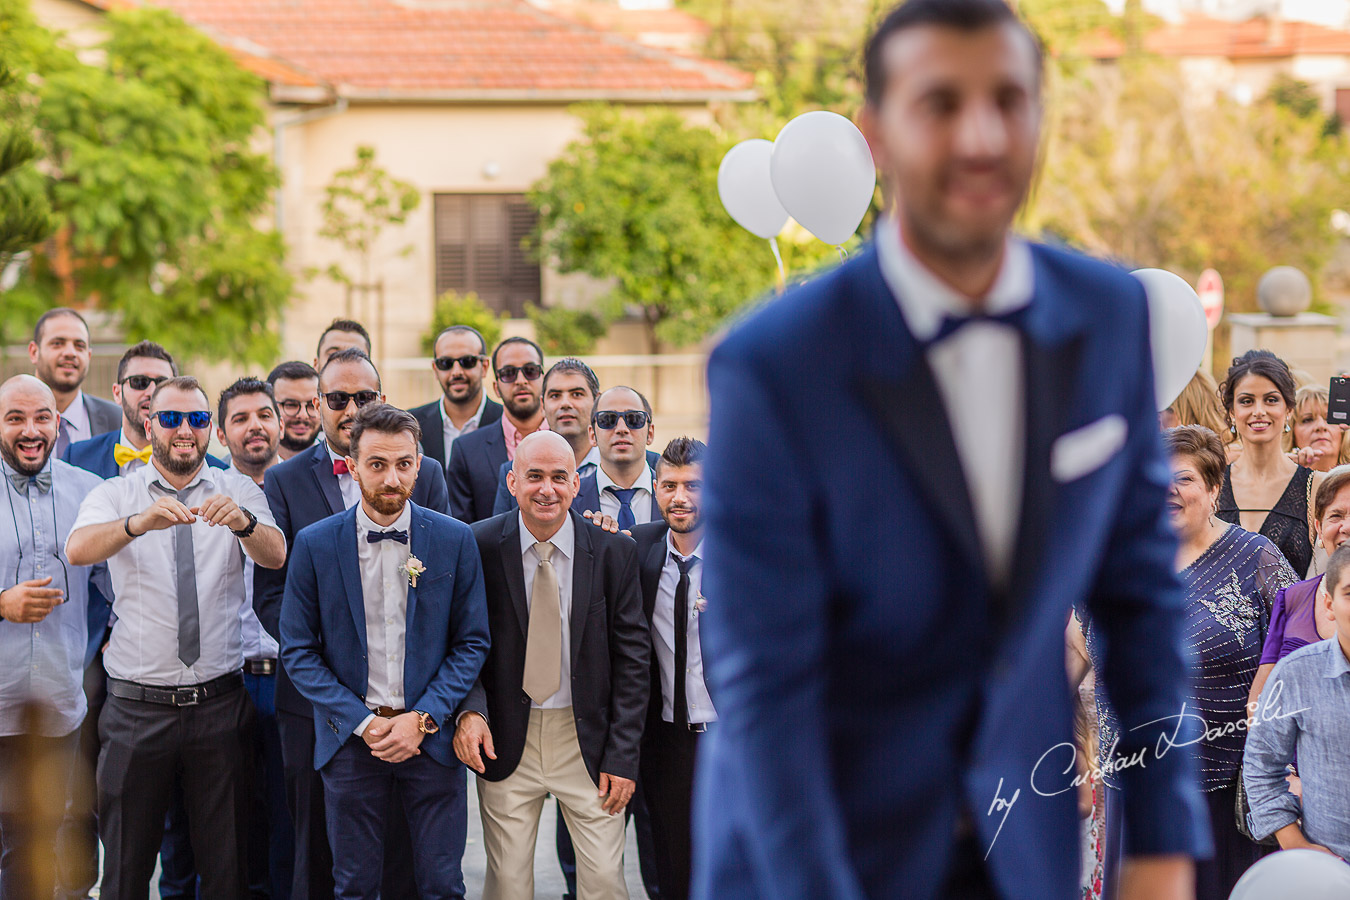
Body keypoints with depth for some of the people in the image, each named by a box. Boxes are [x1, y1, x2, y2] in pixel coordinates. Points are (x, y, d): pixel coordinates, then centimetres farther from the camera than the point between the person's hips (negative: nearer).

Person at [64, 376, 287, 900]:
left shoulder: (237, 492, 5)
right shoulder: (114, 495, 2)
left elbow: (275, 556, -13)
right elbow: (78, 550, -18)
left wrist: (242, 522, -36)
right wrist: (140, 522, -37)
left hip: (219, 703, 1)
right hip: (137, 705, 0)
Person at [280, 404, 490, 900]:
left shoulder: (454, 541, 0)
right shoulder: (314, 545, -2)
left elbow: (472, 643, 2)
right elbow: (298, 650, 0)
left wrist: (423, 719, -10)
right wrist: (363, 723, -10)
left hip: (431, 737, 0)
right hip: (351, 741, 0)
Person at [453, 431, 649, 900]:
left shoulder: (615, 551, -4)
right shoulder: (479, 547, -5)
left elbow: (632, 656, 0)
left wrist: (623, 755, -4)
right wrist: (470, 710, -16)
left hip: (587, 741, 0)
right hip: (506, 740, 0)